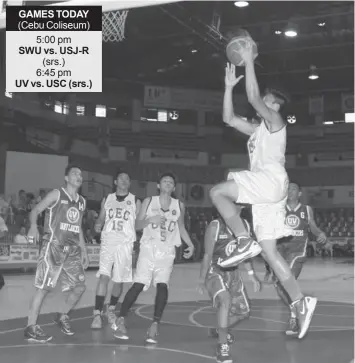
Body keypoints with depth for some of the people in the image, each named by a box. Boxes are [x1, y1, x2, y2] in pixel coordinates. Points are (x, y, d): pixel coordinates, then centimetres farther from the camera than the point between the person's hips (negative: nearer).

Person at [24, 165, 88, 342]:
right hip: (53, 246, -6)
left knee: (79, 286, 3)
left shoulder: (82, 202, 15)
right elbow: (35, 211, -6)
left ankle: (62, 316, 25)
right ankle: (31, 327, -3)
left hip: (72, 249, 6)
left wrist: (84, 250, 19)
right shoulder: (56, 194, -2)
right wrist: (33, 226, -27)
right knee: (43, 287, -9)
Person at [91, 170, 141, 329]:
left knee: (119, 280, 7)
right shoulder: (107, 199, 11)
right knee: (103, 276, -13)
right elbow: (101, 219, 16)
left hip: (125, 244, 0)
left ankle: (111, 309, 30)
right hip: (108, 242, 0)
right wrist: (97, 225, -4)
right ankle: (97, 314, -11)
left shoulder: (135, 201, 6)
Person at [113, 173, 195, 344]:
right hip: (148, 248, -1)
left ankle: (155, 325, -13)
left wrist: (190, 245, 10)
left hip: (167, 251, 1)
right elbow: (137, 225, 5)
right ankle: (120, 321, -2)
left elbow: (181, 227, 21)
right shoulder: (149, 201, 5)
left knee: (162, 285, -16)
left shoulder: (179, 206, 10)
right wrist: (150, 220, -14)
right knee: (138, 285, -10)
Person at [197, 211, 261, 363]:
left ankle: (220, 331, 38)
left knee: (243, 311, 10)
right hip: (215, 270, -7)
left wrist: (252, 274, 9)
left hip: (233, 271, 7)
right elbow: (208, 255, -16)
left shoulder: (244, 225, -1)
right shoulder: (215, 226, -19)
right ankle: (222, 346, -22)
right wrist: (202, 280, -15)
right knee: (226, 300, -33)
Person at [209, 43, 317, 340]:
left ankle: (245, 242, -18)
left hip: (271, 179, -9)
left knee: (218, 191, -19)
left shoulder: (275, 122, 6)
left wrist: (249, 62, -3)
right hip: (263, 192, 9)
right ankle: (301, 302, 2)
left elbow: (253, 97, -9)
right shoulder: (258, 130, 29)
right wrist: (229, 86, 26)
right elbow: (229, 118, 28)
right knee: (269, 251, 2)